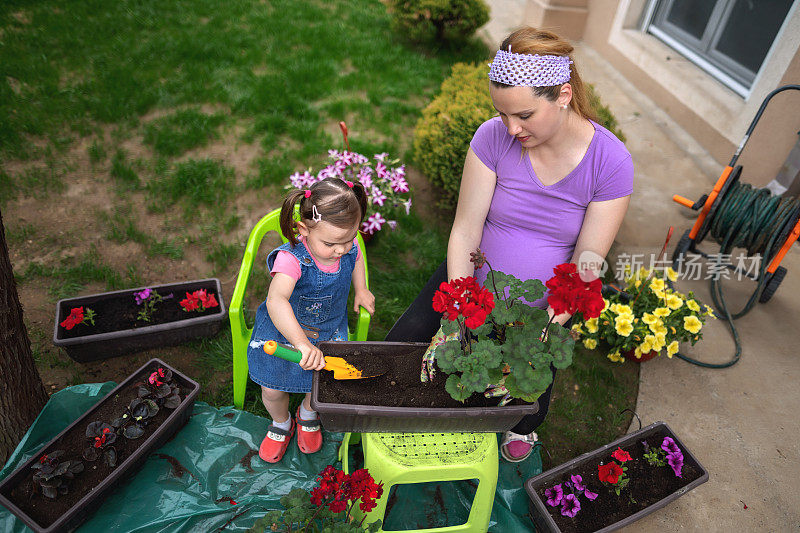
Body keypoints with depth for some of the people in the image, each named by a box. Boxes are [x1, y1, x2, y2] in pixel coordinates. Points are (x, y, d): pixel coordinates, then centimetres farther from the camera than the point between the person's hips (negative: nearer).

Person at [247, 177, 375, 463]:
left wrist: (361, 290, 2)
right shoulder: (291, 258, -37)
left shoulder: (348, 247, -19)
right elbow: (275, 301, -54)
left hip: (329, 330, 3)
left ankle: (308, 413, 38)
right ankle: (281, 422, 42)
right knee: (272, 389, 5)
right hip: (283, 331, -3)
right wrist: (303, 344, -63)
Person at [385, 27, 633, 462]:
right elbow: (465, 230, -19)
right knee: (400, 345, -4)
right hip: (472, 278, 1)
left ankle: (524, 426, 46)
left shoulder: (610, 161, -21)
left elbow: (587, 262, -20)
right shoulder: (493, 137, -20)